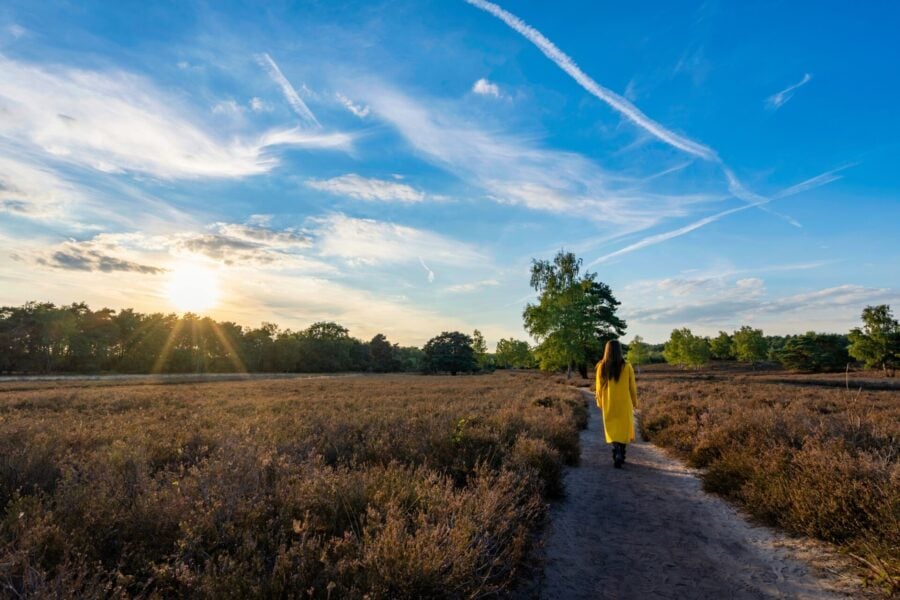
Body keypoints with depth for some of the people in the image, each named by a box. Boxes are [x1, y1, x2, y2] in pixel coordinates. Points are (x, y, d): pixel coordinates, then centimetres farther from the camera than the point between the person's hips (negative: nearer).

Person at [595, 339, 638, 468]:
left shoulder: (602, 367, -7)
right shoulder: (627, 367, -10)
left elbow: (599, 388, 0)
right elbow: (632, 387, -2)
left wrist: (600, 403, 14)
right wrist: (634, 402, 12)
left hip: (609, 405, 1)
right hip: (624, 404, -1)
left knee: (613, 430, 13)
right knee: (623, 429, 15)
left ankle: (617, 452, -6)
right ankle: (620, 455, 14)